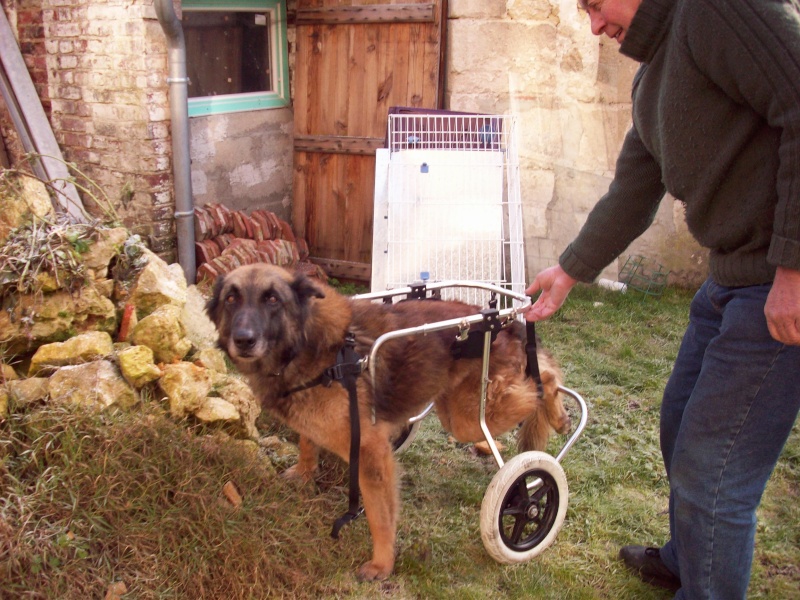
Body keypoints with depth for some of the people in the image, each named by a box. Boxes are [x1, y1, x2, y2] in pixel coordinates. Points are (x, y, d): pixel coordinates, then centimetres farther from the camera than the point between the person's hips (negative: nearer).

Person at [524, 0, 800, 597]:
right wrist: (569, 271, 28)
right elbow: (631, 197, 23)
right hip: (731, 275, 10)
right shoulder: (652, 77, 17)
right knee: (682, 428, 23)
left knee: (711, 473, -2)